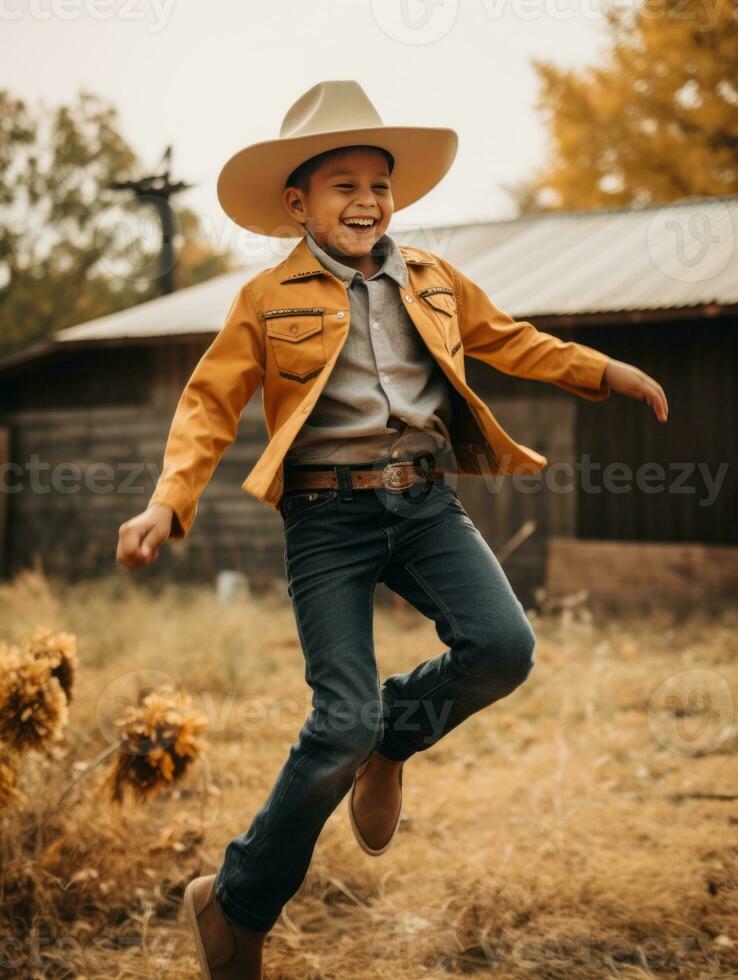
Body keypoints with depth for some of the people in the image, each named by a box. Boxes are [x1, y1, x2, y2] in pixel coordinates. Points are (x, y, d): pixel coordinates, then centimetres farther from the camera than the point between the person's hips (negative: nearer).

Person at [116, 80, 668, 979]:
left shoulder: (433, 280, 12)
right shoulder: (267, 299, 1)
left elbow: (507, 340, 25)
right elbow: (209, 404, 2)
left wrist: (605, 371, 18)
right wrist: (168, 504, -11)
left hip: (425, 502, 4)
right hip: (328, 516, -4)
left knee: (504, 647, -20)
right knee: (344, 722, -11)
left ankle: (393, 739, 14)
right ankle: (234, 907, 11)